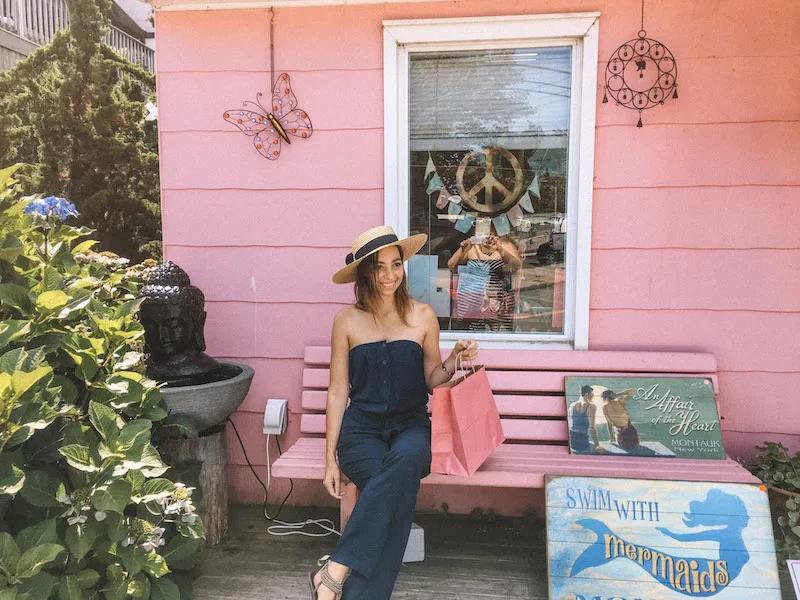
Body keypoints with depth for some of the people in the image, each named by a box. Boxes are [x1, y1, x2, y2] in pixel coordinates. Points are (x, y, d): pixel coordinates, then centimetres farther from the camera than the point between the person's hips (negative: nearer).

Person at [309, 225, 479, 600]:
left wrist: (455, 361, -11)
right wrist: (330, 459, 2)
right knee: (400, 491, -31)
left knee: (406, 459, -35)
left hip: (411, 426, 1)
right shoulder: (347, 321, 5)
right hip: (362, 429, -1)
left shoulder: (423, 317, 7)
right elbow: (338, 392, 6)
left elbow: (431, 381, 11)